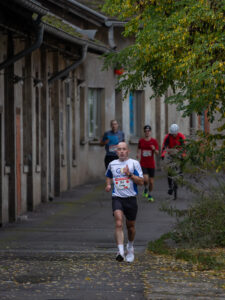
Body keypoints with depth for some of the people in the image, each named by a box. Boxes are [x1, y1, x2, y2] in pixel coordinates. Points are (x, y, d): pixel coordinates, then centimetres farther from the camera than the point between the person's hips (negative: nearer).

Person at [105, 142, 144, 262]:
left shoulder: (134, 163, 0)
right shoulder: (112, 164, 9)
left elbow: (141, 181, -5)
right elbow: (108, 176, 30)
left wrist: (129, 174, -19)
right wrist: (108, 184, 9)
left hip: (131, 198, 0)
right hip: (117, 198, 0)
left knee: (130, 226, 13)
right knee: (118, 223, -19)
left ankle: (130, 247, 41)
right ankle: (120, 251, -28)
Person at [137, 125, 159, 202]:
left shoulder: (154, 141, -1)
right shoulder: (141, 141, 3)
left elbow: (157, 153, -1)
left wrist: (154, 149, -23)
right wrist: (138, 155, -4)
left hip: (151, 164, 0)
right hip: (143, 164, 0)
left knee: (151, 181, 5)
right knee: (145, 179, -19)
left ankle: (150, 195, 26)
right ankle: (145, 188, 13)